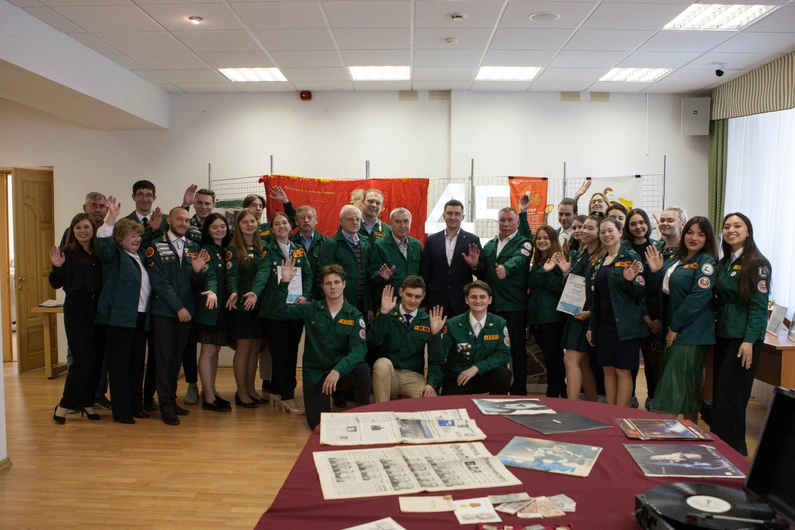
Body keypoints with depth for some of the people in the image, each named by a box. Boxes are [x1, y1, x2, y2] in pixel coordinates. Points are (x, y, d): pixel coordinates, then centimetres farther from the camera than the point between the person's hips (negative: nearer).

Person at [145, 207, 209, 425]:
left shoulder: (194, 248, 9)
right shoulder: (156, 247, -3)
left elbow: (197, 284, 8)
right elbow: (158, 281, -10)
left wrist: (197, 271, -14)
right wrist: (178, 307, -13)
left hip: (185, 310, 4)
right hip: (163, 310, -4)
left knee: (177, 357, 10)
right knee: (164, 357, -1)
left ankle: (171, 399, 21)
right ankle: (166, 405, 5)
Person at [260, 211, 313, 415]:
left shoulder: (299, 250, 12)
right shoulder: (268, 250, 0)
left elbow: (308, 274, 5)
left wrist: (305, 295, -12)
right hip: (275, 308, -4)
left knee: (291, 352, 9)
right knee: (280, 353, -3)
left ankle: (277, 392, 21)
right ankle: (287, 397, 3)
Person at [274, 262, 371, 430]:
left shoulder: (354, 315, -6)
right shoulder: (312, 309, -1)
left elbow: (358, 349, -18)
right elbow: (281, 311, -9)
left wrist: (338, 370, -34)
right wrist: (285, 282, -23)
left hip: (341, 372, 0)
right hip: (314, 374, 1)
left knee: (363, 369, -32)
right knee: (318, 424, -12)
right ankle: (325, 401, 23)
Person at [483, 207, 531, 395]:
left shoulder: (523, 243, -3)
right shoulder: (489, 245, 14)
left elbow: (518, 259, -25)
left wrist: (506, 268, -46)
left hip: (514, 306, -5)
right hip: (492, 304, 5)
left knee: (517, 349, 3)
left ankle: (519, 392, 13)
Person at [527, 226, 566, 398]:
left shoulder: (557, 261, -8)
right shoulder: (536, 263, 14)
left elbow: (560, 290, -17)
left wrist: (548, 272, -23)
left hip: (552, 317, -7)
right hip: (536, 316, 7)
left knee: (553, 357, -1)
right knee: (554, 358, 14)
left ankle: (553, 395, 7)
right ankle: (563, 393, 24)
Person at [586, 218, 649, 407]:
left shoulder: (631, 258, -6)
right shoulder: (599, 262, 13)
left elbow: (640, 292, -9)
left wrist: (630, 280, -29)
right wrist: (591, 326, 14)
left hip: (624, 325, -6)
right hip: (604, 324, 6)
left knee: (623, 371, -1)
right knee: (608, 370, 11)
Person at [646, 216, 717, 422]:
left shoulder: (706, 263, -9)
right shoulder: (675, 261, 14)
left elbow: (698, 298, -19)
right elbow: (662, 294, 16)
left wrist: (675, 326, -16)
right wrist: (656, 271, 0)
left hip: (692, 333, -8)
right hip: (673, 330, 8)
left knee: (676, 385, -7)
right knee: (688, 387, 15)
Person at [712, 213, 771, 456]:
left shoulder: (757, 264, -8)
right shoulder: (724, 263, 12)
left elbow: (759, 305, -13)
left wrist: (749, 340, -19)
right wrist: (716, 330, 5)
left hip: (745, 336, -7)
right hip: (723, 334, 7)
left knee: (731, 392, -5)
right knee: (719, 390, 9)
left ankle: (733, 450, 6)